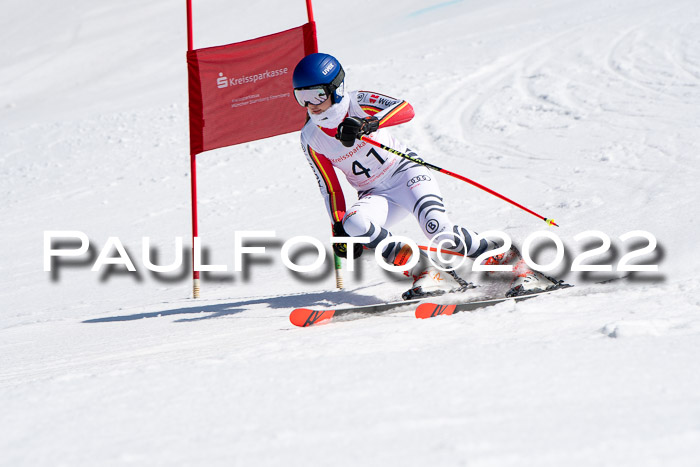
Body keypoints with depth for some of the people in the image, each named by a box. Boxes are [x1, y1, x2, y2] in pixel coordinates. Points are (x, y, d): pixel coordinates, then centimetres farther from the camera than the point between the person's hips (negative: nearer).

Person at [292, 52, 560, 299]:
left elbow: (405, 110, -32)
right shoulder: (311, 139, -4)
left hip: (405, 172, -4)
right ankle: (425, 272, -24)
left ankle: (515, 263, -12)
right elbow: (330, 187, 4)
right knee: (353, 222, -30)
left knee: (438, 230, -27)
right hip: (376, 195, 4)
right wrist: (338, 227, -4)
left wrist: (370, 123, -47)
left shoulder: (357, 103, -15)